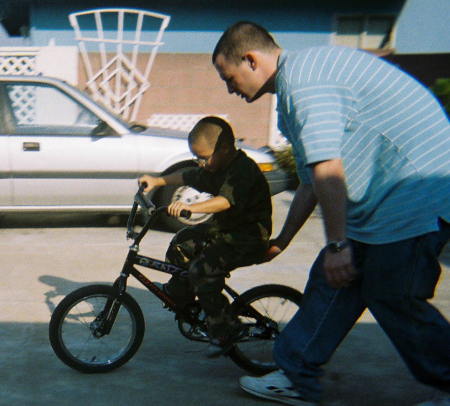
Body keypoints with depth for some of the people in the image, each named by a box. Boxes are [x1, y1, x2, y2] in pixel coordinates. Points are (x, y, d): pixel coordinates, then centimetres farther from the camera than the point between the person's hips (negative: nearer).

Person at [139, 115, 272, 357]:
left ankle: (225, 330, -11)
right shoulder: (216, 168, 8)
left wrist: (191, 207, -50)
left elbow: (226, 200, -39)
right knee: (182, 243, 10)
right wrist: (158, 181, 17)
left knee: (202, 270, -23)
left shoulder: (243, 170, -23)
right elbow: (188, 177, 24)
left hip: (249, 239, -10)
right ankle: (178, 295, 28)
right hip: (224, 228, 10)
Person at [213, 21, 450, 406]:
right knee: (331, 283, 11)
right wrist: (282, 241, 34)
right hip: (380, 199, 11)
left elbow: (328, 169, -26)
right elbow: (311, 181, 25)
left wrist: (337, 244, -21)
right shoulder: (296, 82, 18)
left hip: (416, 193, -10)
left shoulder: (303, 79, -16)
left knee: (395, 301, -3)